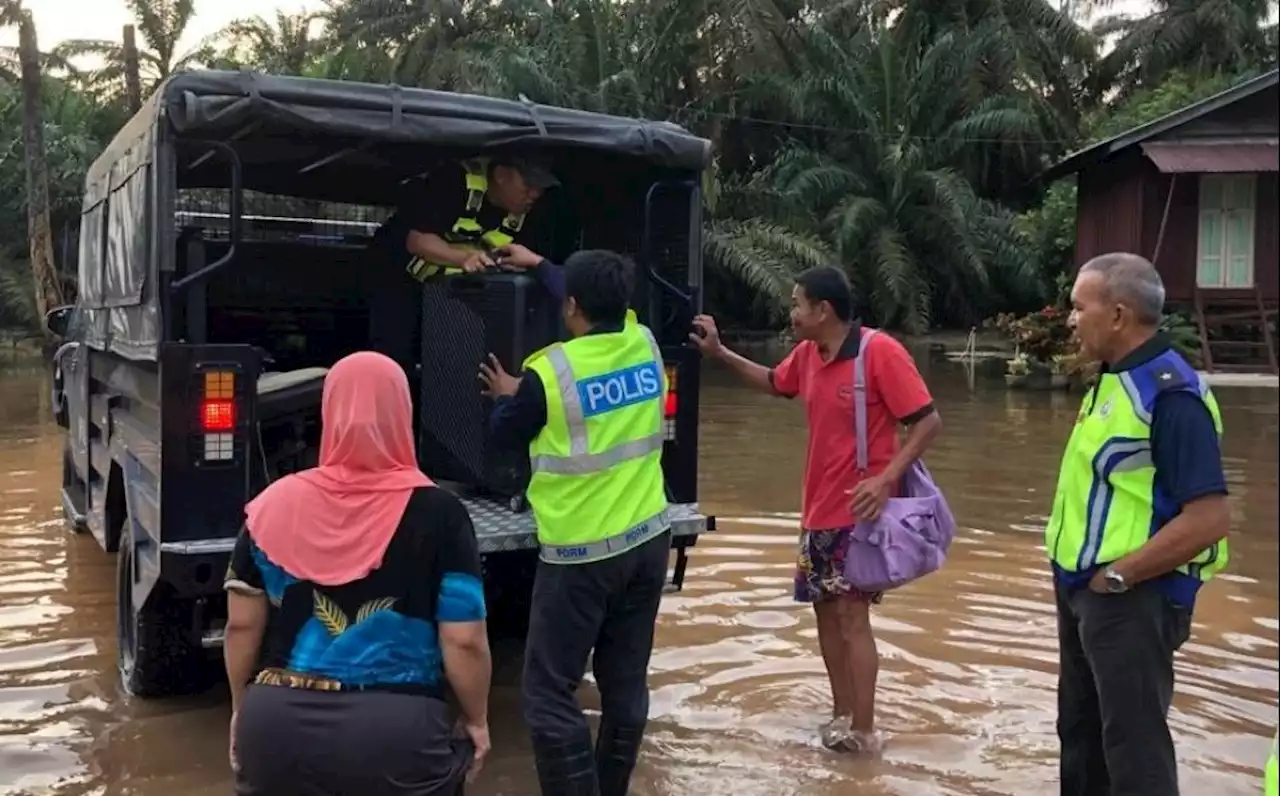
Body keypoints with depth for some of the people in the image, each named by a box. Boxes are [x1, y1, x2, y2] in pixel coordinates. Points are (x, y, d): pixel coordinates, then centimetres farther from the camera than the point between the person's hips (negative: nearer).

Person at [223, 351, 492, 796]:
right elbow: (464, 641, -9)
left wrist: (242, 710, 18)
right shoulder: (436, 513, -9)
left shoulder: (275, 505, -2)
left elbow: (242, 625, 4)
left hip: (279, 723, 3)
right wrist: (476, 721, 6)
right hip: (394, 729, -2)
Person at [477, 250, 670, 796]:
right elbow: (608, 312, 22)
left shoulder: (551, 372, -16)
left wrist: (506, 397, 22)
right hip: (648, 539, 7)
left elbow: (505, 436, 1)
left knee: (549, 696, 1)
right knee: (626, 684, 14)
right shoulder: (644, 344, 0)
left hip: (583, 553, -6)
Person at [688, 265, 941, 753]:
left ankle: (862, 732, 5)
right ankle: (841, 716, 25)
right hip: (820, 508, 8)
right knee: (825, 608, 13)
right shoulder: (807, 356, 4)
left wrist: (887, 478, -28)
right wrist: (719, 353, 17)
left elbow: (928, 421, -18)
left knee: (851, 614, -5)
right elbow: (773, 383, 26)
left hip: (861, 511, -8)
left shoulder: (879, 352, -18)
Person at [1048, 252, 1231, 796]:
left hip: (1130, 598, -9)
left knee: (1133, 740, 2)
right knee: (1080, 726, 21)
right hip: (1083, 587, 9)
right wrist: (1077, 572, 9)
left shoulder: (1169, 393, -21)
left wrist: (1118, 576, -18)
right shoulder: (1115, 379, 8)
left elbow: (1208, 518, -25)